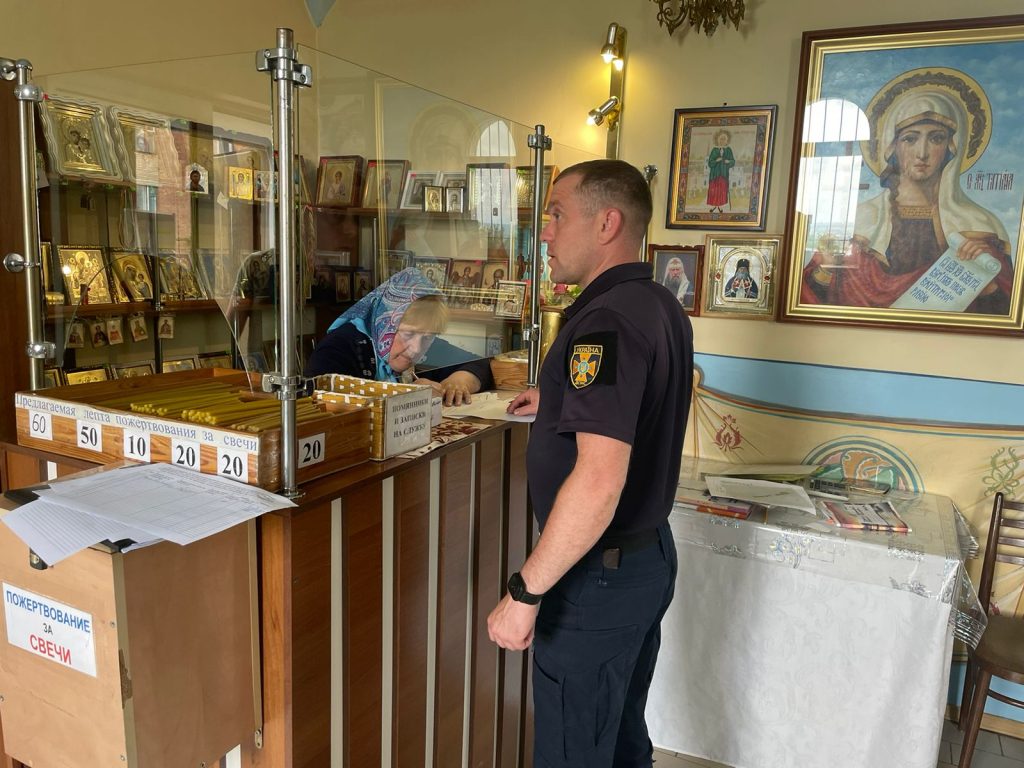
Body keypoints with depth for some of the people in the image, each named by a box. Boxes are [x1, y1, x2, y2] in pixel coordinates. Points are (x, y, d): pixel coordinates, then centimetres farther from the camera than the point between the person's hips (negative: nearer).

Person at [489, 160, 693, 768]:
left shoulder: (606, 321, -24)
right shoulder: (663, 307, 6)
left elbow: (599, 482, -31)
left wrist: (525, 593, -25)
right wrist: (560, 403, 21)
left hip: (598, 574, -9)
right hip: (652, 556, 9)